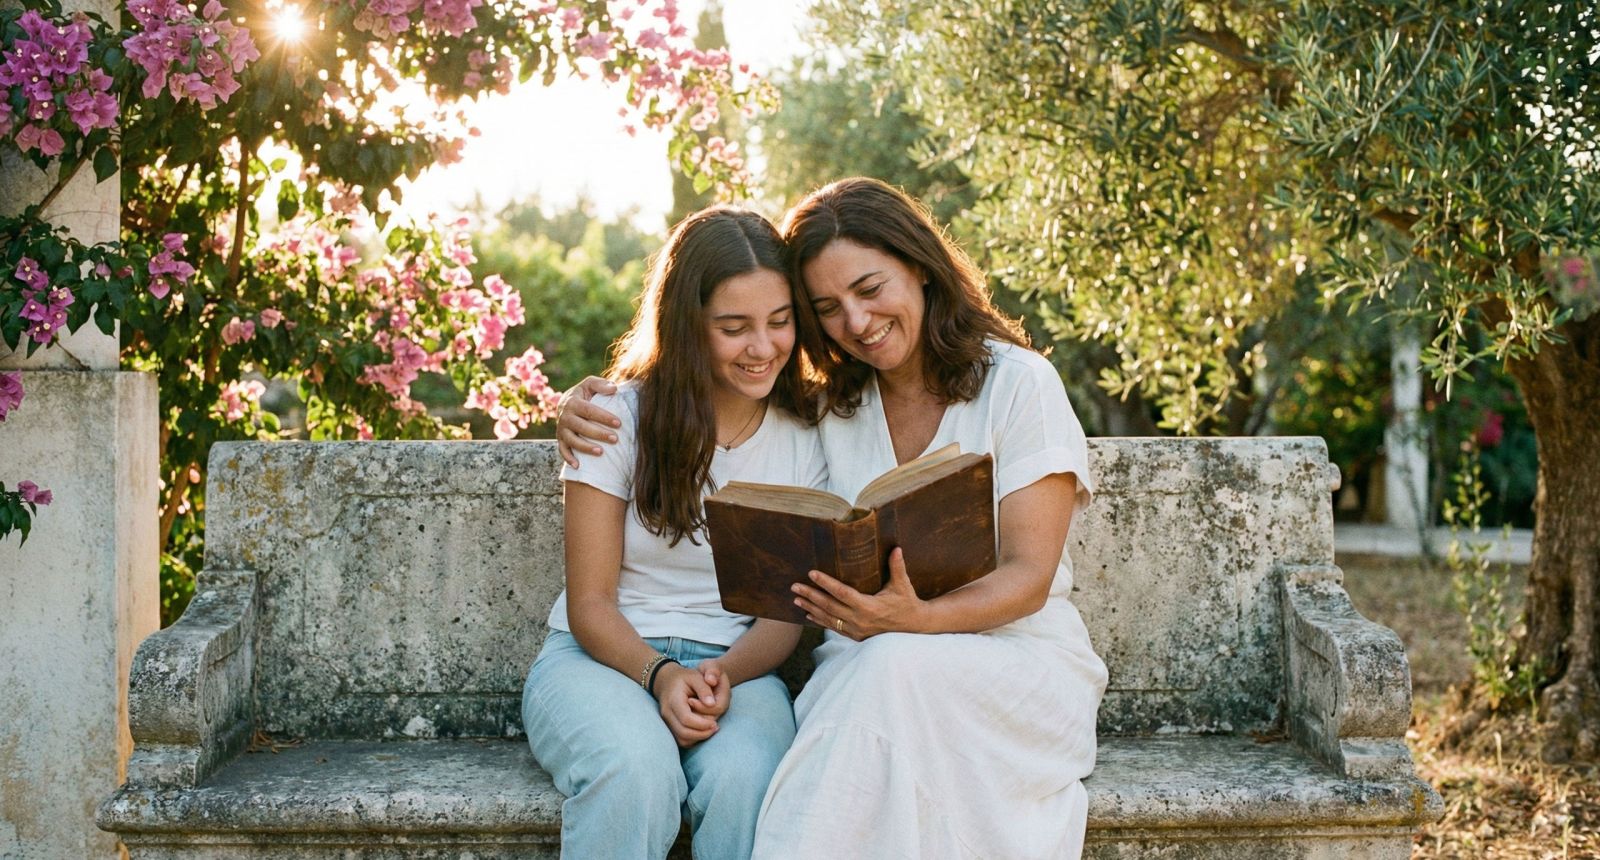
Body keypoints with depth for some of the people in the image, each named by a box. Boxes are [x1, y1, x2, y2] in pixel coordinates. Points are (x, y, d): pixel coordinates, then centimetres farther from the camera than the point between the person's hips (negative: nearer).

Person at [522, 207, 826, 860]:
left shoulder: (806, 439, 5)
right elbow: (590, 602, -3)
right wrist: (659, 675, -23)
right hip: (604, 657, -1)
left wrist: (725, 673, -18)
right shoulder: (622, 418, -1)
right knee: (637, 770, -36)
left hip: (738, 665, 2)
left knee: (745, 775, -34)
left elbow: (786, 612, 4)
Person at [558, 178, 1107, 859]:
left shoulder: (1018, 382, -2)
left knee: (893, 666, -37)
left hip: (1017, 655, -2)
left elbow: (1029, 576, -8)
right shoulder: (826, 408, 11)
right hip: (863, 668, 2)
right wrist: (589, 411, 3)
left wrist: (918, 620, -28)